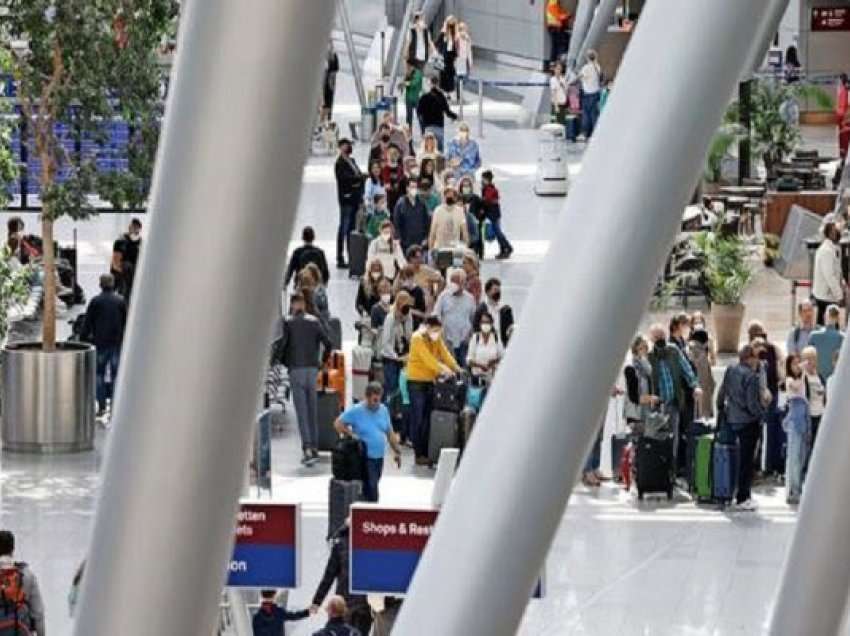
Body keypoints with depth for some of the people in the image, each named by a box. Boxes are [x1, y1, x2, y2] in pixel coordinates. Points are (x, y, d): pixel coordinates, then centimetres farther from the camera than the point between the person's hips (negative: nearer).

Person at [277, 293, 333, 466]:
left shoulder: (288, 322, -5)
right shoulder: (314, 321, 5)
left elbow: (281, 344, -12)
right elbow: (328, 344, 1)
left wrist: (282, 361, 6)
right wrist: (323, 361, 15)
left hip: (296, 369, -3)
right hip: (312, 368, 4)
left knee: (302, 411, -6)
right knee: (313, 410, 13)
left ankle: (307, 448, -16)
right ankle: (314, 447, 17)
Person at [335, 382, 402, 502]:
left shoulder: (383, 410, 8)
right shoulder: (356, 411, -9)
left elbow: (390, 433, 16)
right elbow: (338, 424, -5)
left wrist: (397, 452, 13)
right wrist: (351, 435, -16)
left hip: (379, 457, 6)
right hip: (365, 458, -6)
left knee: (372, 487, 12)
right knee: (371, 488, -12)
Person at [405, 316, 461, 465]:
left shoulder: (437, 338, 8)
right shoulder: (417, 338, -14)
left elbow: (445, 353, -1)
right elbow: (427, 357, -24)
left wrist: (456, 368, -17)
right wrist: (442, 369, -33)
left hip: (430, 380, 7)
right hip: (416, 381, -7)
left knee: (428, 418, 6)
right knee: (418, 419, -6)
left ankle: (426, 452, 11)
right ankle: (419, 454, -4)